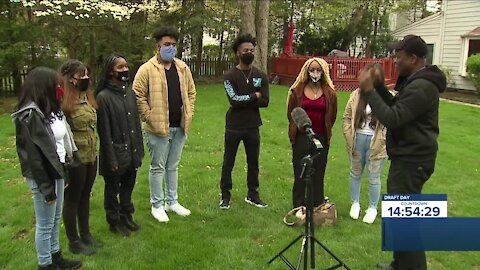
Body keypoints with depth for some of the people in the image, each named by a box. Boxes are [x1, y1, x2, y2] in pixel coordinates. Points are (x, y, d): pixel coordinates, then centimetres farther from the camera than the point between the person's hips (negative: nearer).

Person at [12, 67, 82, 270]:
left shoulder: (49, 110, 8)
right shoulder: (30, 115, -19)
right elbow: (34, 155, -20)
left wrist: (63, 170, 9)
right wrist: (46, 187, -18)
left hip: (56, 171, 9)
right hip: (43, 176, -9)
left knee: (55, 219, 21)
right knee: (45, 224, 6)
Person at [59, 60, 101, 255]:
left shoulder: (87, 96, 6)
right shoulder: (63, 102, -20)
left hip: (91, 156, 8)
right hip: (74, 159, -7)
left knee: (85, 197, 20)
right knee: (72, 199, 9)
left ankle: (85, 234, 36)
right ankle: (74, 242, 25)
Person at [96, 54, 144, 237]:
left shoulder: (129, 92, 4)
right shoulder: (103, 97, -16)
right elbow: (104, 131, -15)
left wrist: (139, 149, 8)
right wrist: (111, 159, -14)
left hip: (131, 152, 6)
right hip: (116, 153, -6)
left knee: (128, 187, 20)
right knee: (113, 190, 13)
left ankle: (126, 216, 38)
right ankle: (114, 222, 31)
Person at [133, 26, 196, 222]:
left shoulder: (182, 68, 8)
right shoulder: (147, 69, -9)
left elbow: (191, 92, 16)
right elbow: (138, 96, -10)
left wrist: (188, 114, 7)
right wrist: (150, 118, -14)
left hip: (179, 127, 5)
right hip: (158, 128, -5)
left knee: (173, 166, 17)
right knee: (158, 167, 6)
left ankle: (172, 201, 30)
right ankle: (157, 205, 20)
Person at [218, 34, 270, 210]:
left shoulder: (261, 76, 4)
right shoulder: (230, 76, -6)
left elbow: (265, 102, -6)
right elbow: (234, 100, -19)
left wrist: (243, 100, -13)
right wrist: (254, 96, -9)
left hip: (253, 127, 3)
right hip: (234, 127, -3)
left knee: (253, 163, 13)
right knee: (228, 163, 8)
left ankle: (252, 195, 28)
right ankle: (225, 196, 21)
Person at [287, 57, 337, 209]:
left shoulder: (329, 92, 1)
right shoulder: (297, 91, 0)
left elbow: (332, 116, 10)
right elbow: (290, 113, 9)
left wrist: (325, 132, 13)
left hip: (321, 138, 1)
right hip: (301, 138, 0)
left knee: (318, 174, 8)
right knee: (300, 173, 5)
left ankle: (317, 207, 18)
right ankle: (298, 207, 15)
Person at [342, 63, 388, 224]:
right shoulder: (357, 95, 1)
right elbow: (347, 117, 5)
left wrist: (384, 142, -13)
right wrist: (349, 137, -2)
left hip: (376, 143, -3)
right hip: (358, 140, 3)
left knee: (373, 177, 8)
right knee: (355, 173, 16)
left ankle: (373, 208, 27)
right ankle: (355, 203, 35)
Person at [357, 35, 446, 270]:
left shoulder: (421, 87, -21)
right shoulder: (414, 81, 12)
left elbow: (392, 118, -26)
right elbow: (396, 107, 18)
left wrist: (368, 90, -21)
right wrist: (378, 85, 6)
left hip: (412, 160, -11)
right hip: (406, 157, 11)